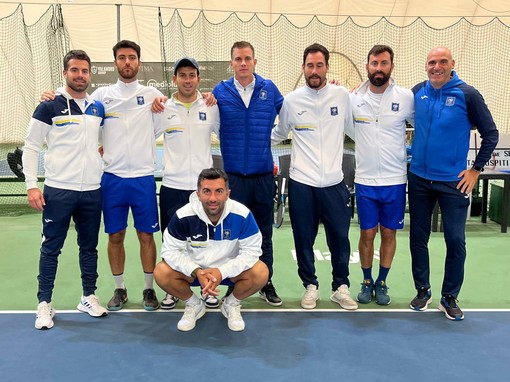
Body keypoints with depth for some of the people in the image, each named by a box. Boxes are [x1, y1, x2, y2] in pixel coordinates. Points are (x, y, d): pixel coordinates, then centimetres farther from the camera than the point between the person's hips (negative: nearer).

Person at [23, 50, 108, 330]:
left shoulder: (98, 108, 9)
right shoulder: (50, 106, -4)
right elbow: (31, 147, -3)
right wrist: (31, 185, -9)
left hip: (92, 190, 4)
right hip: (58, 190, -4)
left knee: (89, 246, 12)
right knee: (51, 248, 4)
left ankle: (88, 297, 26)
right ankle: (44, 304, 17)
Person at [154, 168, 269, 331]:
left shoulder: (242, 214, -25)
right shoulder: (183, 216, -24)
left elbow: (251, 251, -19)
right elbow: (170, 251, -16)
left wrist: (222, 272, -33)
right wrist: (196, 271, -32)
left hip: (229, 269, 0)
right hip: (195, 268, 1)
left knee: (261, 273, -28)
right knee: (161, 273, -24)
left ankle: (232, 304, 5)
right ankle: (193, 305, 7)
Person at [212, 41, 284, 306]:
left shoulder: (269, 89, 3)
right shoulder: (220, 91, 0)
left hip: (263, 174, 1)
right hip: (233, 174, -1)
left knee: (264, 232, 12)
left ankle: (266, 284, 26)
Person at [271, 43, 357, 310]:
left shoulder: (342, 95, 0)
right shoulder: (291, 100, 1)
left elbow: (354, 128, 12)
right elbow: (278, 135, 14)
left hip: (334, 181, 0)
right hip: (301, 182, 0)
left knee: (340, 238, 8)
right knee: (304, 239, 10)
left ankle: (341, 287, 27)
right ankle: (310, 286, 29)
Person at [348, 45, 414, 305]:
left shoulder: (406, 98, -4)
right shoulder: (353, 98, -3)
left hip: (395, 180, 0)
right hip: (365, 179, 0)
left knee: (389, 233, 10)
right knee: (367, 233, 8)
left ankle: (382, 282, 28)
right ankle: (367, 281, 27)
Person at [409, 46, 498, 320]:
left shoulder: (467, 95, -8)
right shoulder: (417, 91, 0)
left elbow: (490, 134, -3)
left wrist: (476, 169, -5)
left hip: (453, 181, -3)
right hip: (419, 179, 3)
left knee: (455, 241, 2)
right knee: (418, 237, 10)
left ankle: (449, 297, 19)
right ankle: (423, 290, 27)